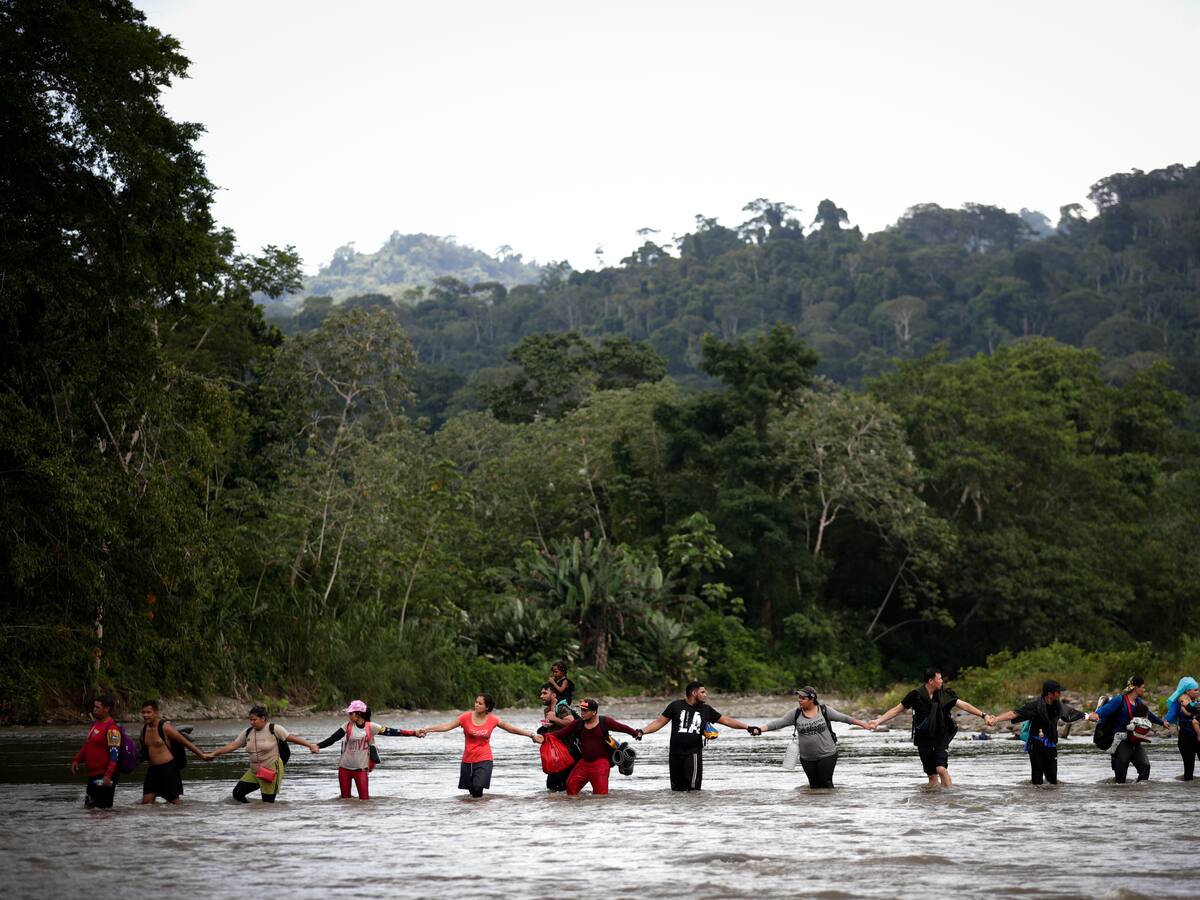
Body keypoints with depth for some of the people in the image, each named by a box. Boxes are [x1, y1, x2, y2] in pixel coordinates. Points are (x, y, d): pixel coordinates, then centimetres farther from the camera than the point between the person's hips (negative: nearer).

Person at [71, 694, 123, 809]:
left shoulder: (111, 728, -16)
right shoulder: (95, 724, 13)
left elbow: (114, 754, -22)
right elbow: (87, 745, 25)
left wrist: (108, 775, -29)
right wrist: (76, 760, 13)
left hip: (103, 776, -9)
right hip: (92, 774, 10)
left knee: (102, 808, -8)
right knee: (89, 806, 14)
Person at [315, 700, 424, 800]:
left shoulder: (370, 727, -5)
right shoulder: (348, 726, -2)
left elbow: (391, 732, -6)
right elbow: (332, 739, -7)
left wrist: (414, 733, -11)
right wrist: (317, 746, -21)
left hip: (361, 769, -1)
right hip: (344, 767, 2)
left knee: (364, 799, -6)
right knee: (345, 798, 7)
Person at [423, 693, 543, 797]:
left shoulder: (493, 720, -4)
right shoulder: (466, 717, -7)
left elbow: (512, 729, 4)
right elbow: (447, 726, -9)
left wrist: (531, 735, 4)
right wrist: (427, 730, -18)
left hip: (484, 759, -2)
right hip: (468, 759, 2)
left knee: (477, 788, -21)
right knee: (470, 789, 8)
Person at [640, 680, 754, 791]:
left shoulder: (706, 709, 8)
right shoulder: (676, 706, 3)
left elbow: (726, 720, 12)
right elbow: (659, 722, 3)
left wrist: (747, 727, 8)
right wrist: (642, 732, -9)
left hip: (694, 754, 0)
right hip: (675, 754, 0)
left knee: (693, 790, -13)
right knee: (677, 789, 5)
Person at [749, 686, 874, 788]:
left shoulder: (824, 710, -5)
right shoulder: (796, 714, 0)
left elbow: (844, 718, 0)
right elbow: (778, 723, -4)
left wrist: (864, 724, 0)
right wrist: (760, 729, -17)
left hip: (827, 755, -3)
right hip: (807, 758, 3)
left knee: (826, 784, -7)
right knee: (814, 785, 8)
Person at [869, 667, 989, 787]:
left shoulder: (945, 693, -2)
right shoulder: (916, 695, -5)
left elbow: (964, 705, 3)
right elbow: (896, 710, 1)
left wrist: (983, 715, -3)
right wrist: (878, 721, -5)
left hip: (941, 737, -1)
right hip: (924, 739, 1)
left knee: (941, 769, -20)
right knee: (932, 775, 4)